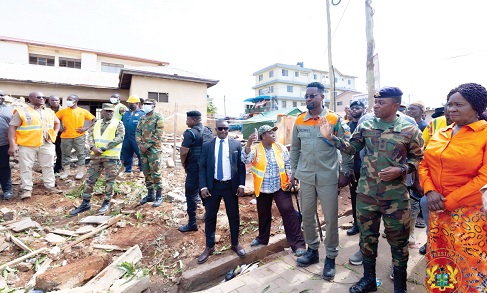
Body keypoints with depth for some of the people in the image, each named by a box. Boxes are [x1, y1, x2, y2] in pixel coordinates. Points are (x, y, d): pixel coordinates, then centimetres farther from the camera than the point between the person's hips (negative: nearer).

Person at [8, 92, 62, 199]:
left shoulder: (49, 111, 10)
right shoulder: (21, 111, -5)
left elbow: (57, 122, 27)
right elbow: (12, 127, -7)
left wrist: (55, 133, 9)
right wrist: (12, 144, -14)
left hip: (47, 144, 4)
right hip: (27, 145, -4)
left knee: (48, 166, 10)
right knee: (26, 167, 3)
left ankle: (50, 186, 20)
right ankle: (26, 189, 13)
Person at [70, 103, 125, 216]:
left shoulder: (118, 124, -1)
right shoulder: (96, 124, 15)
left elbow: (120, 138, -12)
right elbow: (90, 136, 9)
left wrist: (103, 148, -16)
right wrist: (93, 147, -12)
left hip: (111, 156, -5)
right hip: (96, 156, 5)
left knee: (110, 180, 2)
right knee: (90, 179, 9)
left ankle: (106, 203, 15)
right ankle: (85, 203, 21)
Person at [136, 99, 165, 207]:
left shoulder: (158, 118, -6)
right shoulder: (142, 118, 15)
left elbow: (158, 135, -13)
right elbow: (138, 132, 12)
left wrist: (147, 145, -14)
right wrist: (140, 145, -4)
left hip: (154, 149, -7)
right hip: (143, 149, 7)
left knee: (156, 173, -6)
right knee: (146, 173, 11)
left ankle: (159, 196, 4)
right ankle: (150, 195, 22)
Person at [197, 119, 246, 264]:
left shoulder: (236, 144, 0)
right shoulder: (207, 146, 1)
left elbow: (241, 165, 1)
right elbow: (202, 167, 1)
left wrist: (241, 184, -6)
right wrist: (203, 186, -7)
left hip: (231, 186, 0)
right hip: (213, 186, 1)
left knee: (234, 216, 12)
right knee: (210, 217, 9)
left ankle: (235, 244, 31)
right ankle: (209, 247, 27)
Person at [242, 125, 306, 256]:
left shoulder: (280, 147, -1)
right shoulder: (255, 149, -8)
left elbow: (288, 164, 5)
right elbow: (245, 159, -25)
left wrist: (291, 179, -2)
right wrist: (248, 144, -39)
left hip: (280, 187, 0)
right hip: (263, 188, 0)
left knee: (288, 212, -7)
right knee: (263, 214, 17)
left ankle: (298, 243, 2)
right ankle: (262, 238, 40)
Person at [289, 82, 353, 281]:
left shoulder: (334, 120, -5)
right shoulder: (299, 121, 4)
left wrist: (345, 172, -5)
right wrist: (293, 171, 10)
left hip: (328, 177, -3)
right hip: (306, 177, 4)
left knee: (331, 218, 6)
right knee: (307, 215, 13)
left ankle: (331, 257, 24)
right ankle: (312, 250, 33)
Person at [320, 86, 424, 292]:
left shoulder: (410, 130, -5)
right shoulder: (365, 125, 2)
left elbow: (418, 159, 1)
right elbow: (352, 147, 6)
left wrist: (400, 170, -16)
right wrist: (331, 137, -7)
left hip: (395, 196, -2)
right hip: (366, 193, 3)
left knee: (398, 240, 11)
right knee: (367, 235, 15)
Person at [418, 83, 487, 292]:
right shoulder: (440, 133, 6)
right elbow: (424, 164, 9)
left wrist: (450, 201, -15)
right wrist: (429, 191, -8)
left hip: (466, 210, -5)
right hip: (436, 209, 5)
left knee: (467, 261, 7)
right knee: (438, 259, 17)